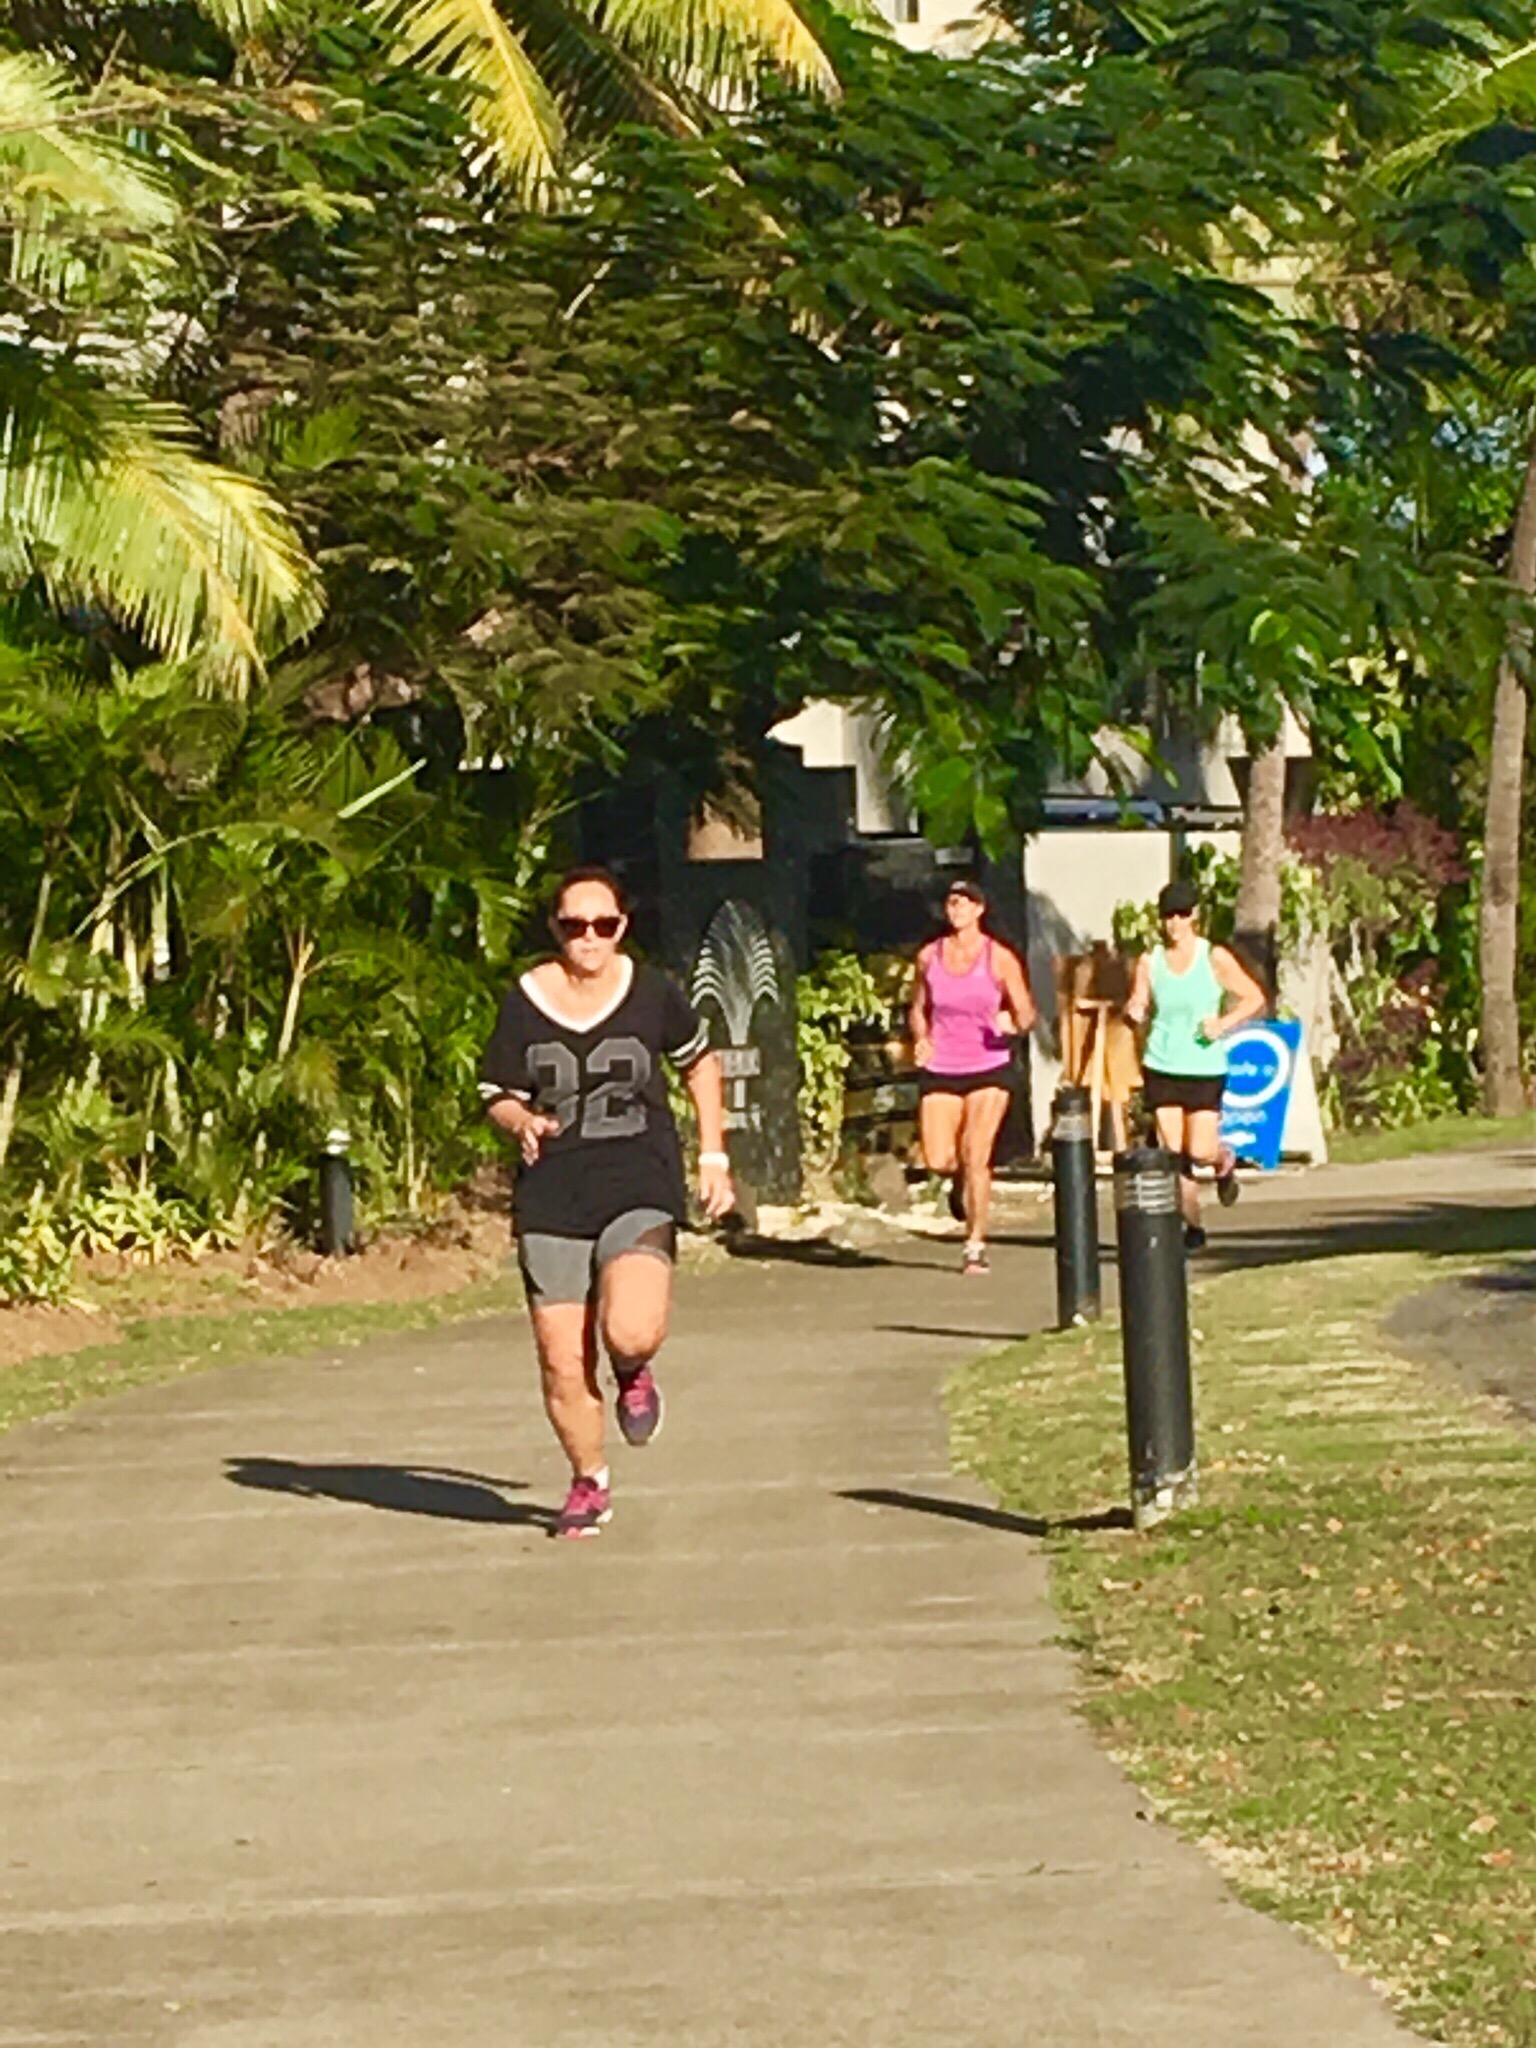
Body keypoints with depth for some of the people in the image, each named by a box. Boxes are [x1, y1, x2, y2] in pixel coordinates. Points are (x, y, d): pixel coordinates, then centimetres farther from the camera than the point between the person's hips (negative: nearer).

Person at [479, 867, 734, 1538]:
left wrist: (712, 1157, 13)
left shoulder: (652, 993, 1)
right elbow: (496, 1097, 7)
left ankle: (635, 1374, 13)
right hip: (552, 1199, 1)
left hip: (640, 1187, -1)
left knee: (631, 1332, -25)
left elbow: (700, 1064, 17)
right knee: (563, 1366, -1)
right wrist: (521, 1121, -16)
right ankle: (589, 1484, 24)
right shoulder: (525, 1003, 1)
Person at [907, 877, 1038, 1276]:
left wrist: (1019, 1021, -25)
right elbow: (917, 1009, 16)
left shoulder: (1000, 958, -4)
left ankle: (975, 1247, 0)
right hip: (940, 1070, 2)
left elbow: (1027, 1012, -1)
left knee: (976, 1156, -12)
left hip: (988, 1068, -2)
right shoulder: (929, 956, 4)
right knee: (938, 1160, -7)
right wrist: (921, 1038, -4)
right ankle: (961, 1178, 33)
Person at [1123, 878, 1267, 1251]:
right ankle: (1192, 1226, 13)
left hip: (1205, 1069, -2)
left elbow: (1254, 998, 1)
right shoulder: (1149, 962, 2)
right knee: (1173, 1153, -1)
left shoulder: (1215, 959, -4)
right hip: (1162, 1067, 2)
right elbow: (1138, 1009, 4)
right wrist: (1134, 1013, -20)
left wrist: (1224, 1024, -14)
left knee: (1199, 1151, -9)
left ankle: (1225, 1161, 28)